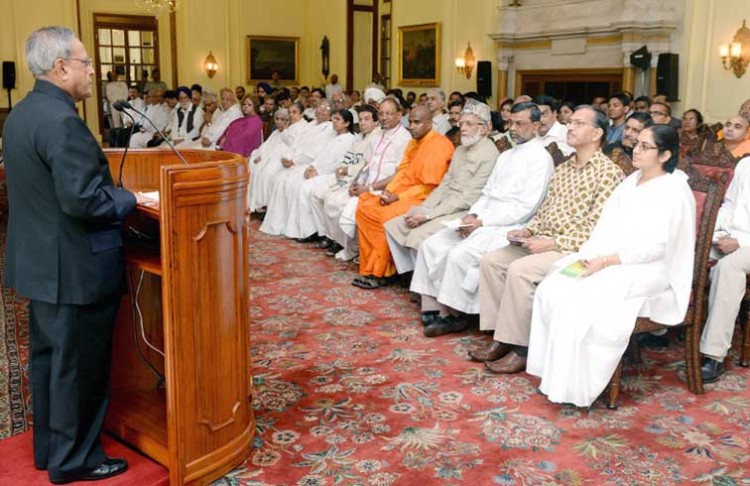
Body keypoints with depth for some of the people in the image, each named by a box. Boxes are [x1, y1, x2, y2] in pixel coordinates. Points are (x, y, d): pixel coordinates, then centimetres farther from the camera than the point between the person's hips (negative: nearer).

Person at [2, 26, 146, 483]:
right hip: (74, 267, -10)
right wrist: (130, 199, -11)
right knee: (78, 365, 5)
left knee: (49, 357, 20)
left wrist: (113, 193, 13)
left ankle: (49, 446, 35)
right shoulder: (62, 120, -22)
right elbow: (83, 201, -28)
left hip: (39, 260, 10)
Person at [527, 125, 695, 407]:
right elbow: (607, 227, 9)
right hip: (607, 260, 8)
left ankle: (578, 386, -15)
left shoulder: (673, 191, -10)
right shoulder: (631, 182, 15)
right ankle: (554, 371, -9)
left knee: (580, 299, -28)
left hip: (648, 270, -7)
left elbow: (654, 247, -17)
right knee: (551, 288, -15)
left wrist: (606, 261, -22)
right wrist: (588, 254, -8)